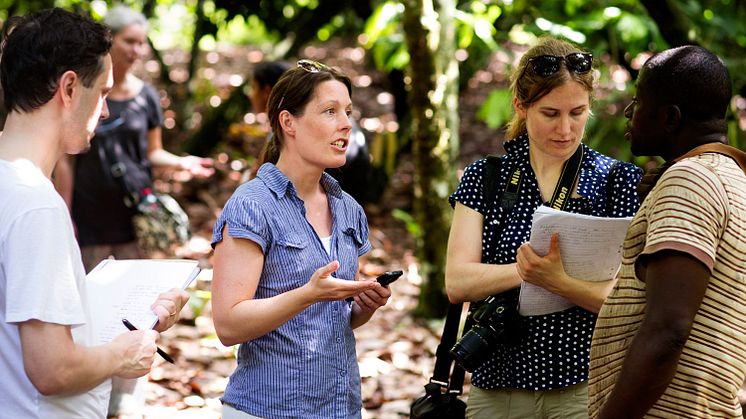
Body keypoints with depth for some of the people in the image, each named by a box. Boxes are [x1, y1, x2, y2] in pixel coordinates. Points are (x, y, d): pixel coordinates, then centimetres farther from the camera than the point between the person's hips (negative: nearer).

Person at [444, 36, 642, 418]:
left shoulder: (619, 181, 1)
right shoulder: (484, 179, 5)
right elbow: (457, 283, -5)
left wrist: (559, 281, -26)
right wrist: (530, 269, -22)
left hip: (586, 387, -2)